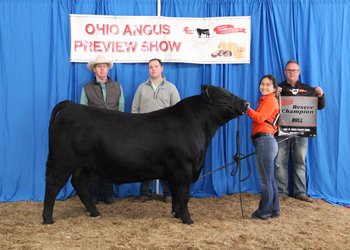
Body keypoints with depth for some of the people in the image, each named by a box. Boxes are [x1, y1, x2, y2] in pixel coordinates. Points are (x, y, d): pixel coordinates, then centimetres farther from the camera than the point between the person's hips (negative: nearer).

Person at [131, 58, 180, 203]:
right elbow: (135, 109, 13)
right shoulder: (142, 88, 14)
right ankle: (145, 193, 11)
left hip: (165, 131, -1)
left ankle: (168, 194, 8)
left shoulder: (170, 87, 9)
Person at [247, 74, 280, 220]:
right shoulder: (265, 100, 25)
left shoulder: (270, 100, -5)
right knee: (270, 180, 14)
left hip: (264, 141, -10)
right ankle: (274, 210, 20)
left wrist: (247, 109, -30)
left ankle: (264, 212, 3)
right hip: (267, 141, 10)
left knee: (265, 180, -4)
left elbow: (260, 118, -20)